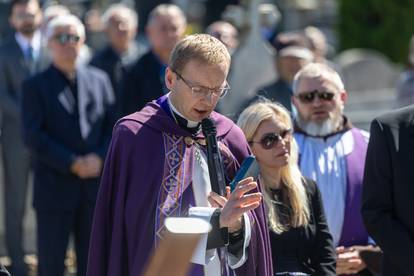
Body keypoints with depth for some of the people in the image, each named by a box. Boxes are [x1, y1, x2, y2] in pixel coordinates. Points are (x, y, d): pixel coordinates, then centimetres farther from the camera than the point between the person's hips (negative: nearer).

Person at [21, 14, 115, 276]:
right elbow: (33, 136, -10)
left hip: (95, 186, 3)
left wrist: (100, 158, -10)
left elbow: (113, 126, 8)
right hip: (54, 188, -3)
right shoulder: (36, 86, -1)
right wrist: (72, 164, -16)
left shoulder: (99, 80, 11)